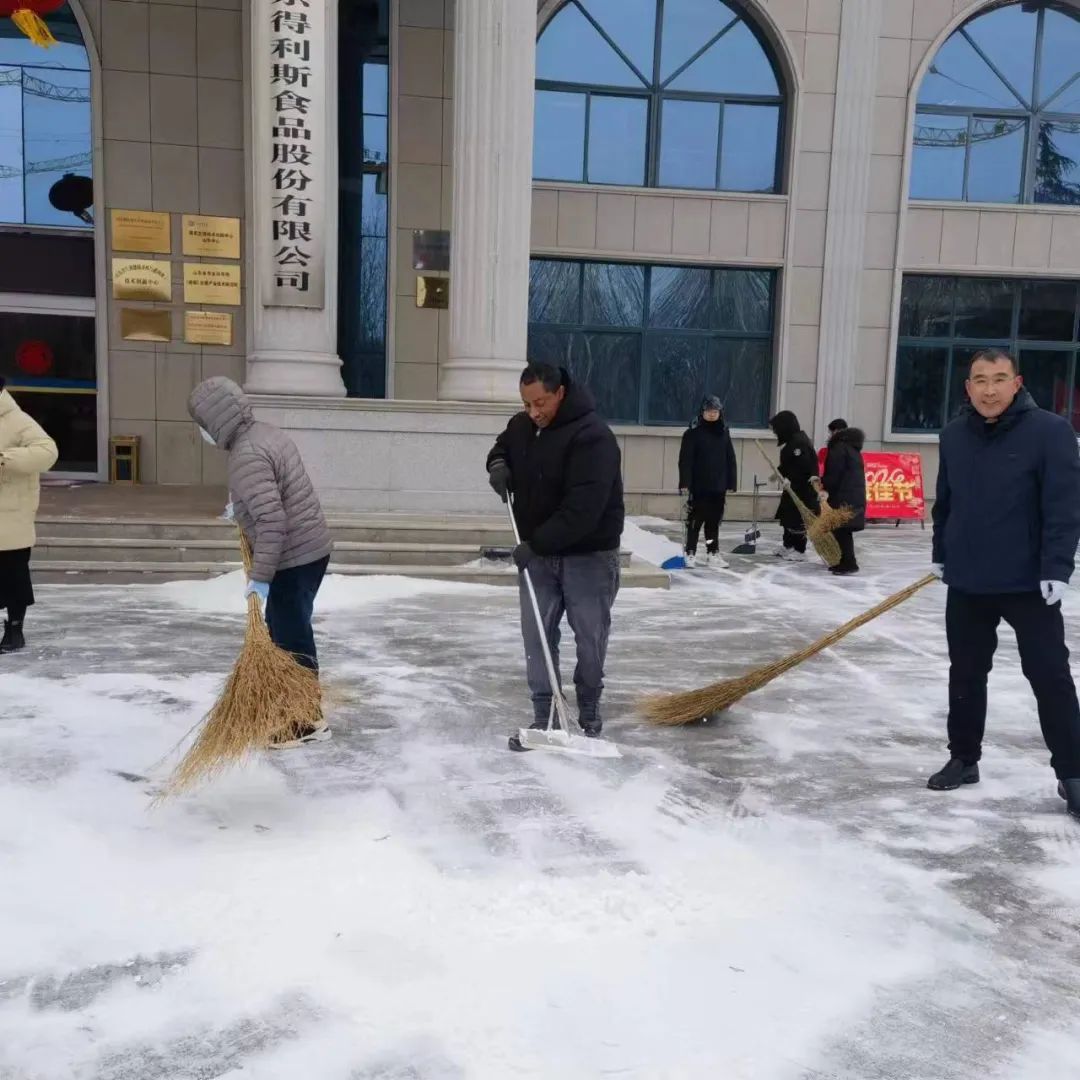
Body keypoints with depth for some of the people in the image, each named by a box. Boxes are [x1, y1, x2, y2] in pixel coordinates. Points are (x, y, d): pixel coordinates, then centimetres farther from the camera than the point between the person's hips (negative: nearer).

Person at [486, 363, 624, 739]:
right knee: (537, 634, 3)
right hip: (536, 552, 6)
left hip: (587, 555, -6)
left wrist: (537, 543, -31)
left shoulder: (592, 436, -23)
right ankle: (543, 715, 11)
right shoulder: (521, 426, 0)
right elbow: (501, 447, 25)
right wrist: (498, 463, -1)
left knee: (590, 637, 6)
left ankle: (589, 709, 25)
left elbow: (583, 507, -30)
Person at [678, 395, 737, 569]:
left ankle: (713, 554, 17)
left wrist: (731, 483, 7)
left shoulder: (724, 432, 8)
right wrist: (685, 483, -16)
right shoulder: (693, 432, -6)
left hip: (718, 486, 4)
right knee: (695, 521, 2)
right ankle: (690, 553, 11)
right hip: (698, 486, -4)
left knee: (714, 521, 10)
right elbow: (685, 459, -10)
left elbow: (730, 460, 11)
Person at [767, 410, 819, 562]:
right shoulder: (793, 440, 11)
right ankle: (788, 546, 30)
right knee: (787, 514, 17)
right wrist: (781, 474, 14)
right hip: (793, 487, 10)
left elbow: (804, 467, -27)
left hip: (802, 488, -10)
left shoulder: (799, 442, -21)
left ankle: (799, 550, 9)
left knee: (798, 519, -1)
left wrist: (790, 479, -27)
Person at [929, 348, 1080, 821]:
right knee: (965, 675, 14)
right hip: (966, 583, 5)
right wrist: (941, 555, 16)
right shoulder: (953, 435, 4)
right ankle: (964, 759, 28)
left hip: (1028, 584, -5)